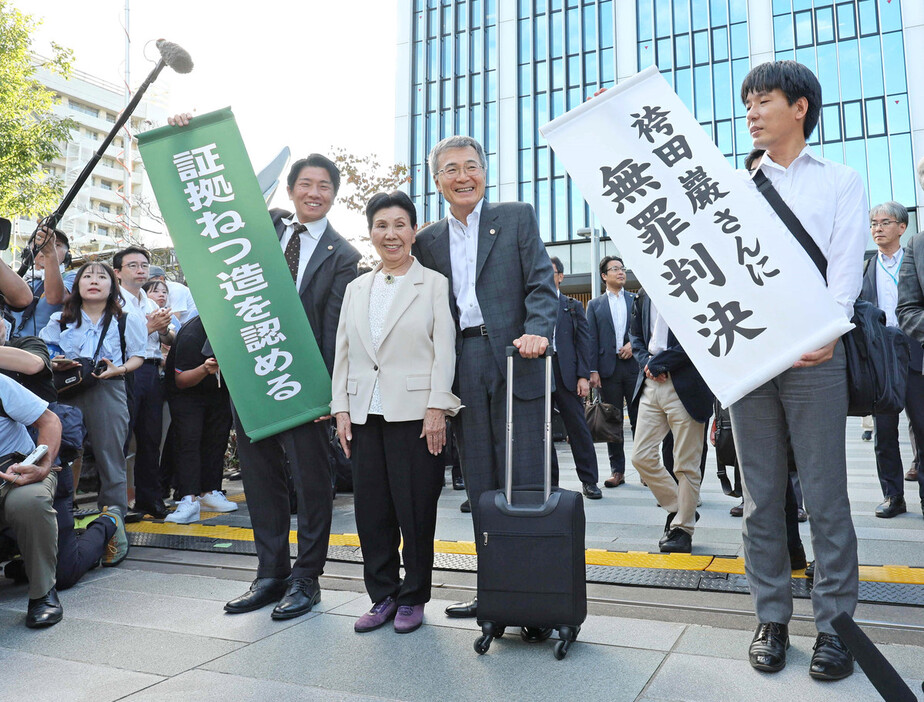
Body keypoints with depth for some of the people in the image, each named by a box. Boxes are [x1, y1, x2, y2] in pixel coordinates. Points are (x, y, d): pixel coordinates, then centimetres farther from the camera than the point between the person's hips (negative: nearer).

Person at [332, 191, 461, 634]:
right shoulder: (356, 289, 16)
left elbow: (444, 350, -4)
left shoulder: (434, 284, 2)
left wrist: (437, 408, -12)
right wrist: (341, 408, 7)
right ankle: (382, 596, 23)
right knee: (371, 509, 7)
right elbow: (342, 353, 14)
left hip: (415, 411, -4)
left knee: (416, 509, 2)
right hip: (365, 414, 4)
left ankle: (413, 598, 19)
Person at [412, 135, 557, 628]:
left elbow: (541, 284, -1)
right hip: (464, 368, 4)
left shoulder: (517, 217, 8)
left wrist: (537, 330, -20)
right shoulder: (428, 240, 17)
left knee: (523, 477, -2)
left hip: (513, 358, -3)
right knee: (479, 484, 8)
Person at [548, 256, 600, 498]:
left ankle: (589, 480, 10)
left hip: (565, 372, -1)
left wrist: (583, 376, -5)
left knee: (578, 427, 0)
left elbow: (583, 342, 5)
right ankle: (549, 480, 15)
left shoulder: (572, 306, 11)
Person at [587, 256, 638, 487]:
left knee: (639, 420, 1)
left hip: (634, 365, 0)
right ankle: (617, 470, 11)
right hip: (609, 368, 0)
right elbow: (592, 340, 5)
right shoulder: (595, 305, 11)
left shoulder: (637, 300, 12)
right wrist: (593, 370, -4)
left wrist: (633, 344, -8)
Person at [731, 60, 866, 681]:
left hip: (815, 354, -2)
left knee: (825, 494, -1)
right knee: (761, 496, 5)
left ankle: (835, 623, 11)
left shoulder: (842, 182, 12)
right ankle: (772, 617, 15)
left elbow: (846, 265, -2)